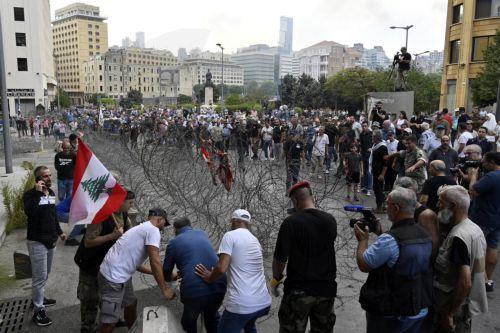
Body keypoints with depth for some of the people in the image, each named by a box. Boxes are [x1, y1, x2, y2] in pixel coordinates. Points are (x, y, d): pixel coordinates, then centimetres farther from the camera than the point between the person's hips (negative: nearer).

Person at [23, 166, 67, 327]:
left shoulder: (51, 193, 7)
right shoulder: (30, 194, -14)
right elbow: (29, 212, -34)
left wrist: (59, 231, 21)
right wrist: (38, 192, -31)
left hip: (50, 240, 7)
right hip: (37, 242, -7)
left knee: (45, 274, 20)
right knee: (40, 276, -3)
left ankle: (38, 298, 40)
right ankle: (38, 311, 7)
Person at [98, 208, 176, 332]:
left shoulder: (142, 229, 18)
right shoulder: (153, 230, -12)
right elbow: (155, 261, -19)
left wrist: (154, 272, 26)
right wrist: (164, 289, -13)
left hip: (119, 275, 11)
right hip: (113, 277, -11)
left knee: (131, 303, 27)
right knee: (110, 322, -4)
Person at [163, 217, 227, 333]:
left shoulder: (174, 242, 6)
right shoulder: (202, 233, 17)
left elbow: (166, 272, 15)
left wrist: (172, 277, 39)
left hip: (194, 290, -3)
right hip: (219, 286, 3)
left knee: (189, 322, 27)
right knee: (212, 317, 33)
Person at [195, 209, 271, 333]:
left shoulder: (230, 235, -5)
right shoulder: (255, 240, 16)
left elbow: (222, 268, -15)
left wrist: (209, 278, 5)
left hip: (241, 305, -7)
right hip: (264, 303, 7)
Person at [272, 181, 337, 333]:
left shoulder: (291, 222, -17)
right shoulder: (330, 220, -3)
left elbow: (280, 259, -14)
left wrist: (276, 278, 4)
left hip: (298, 291, -4)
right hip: (326, 289, 4)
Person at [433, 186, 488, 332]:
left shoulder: (458, 237, -27)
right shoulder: (475, 228, 2)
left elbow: (465, 283, -30)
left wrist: (448, 313, -21)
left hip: (455, 309, -8)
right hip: (470, 305, 8)